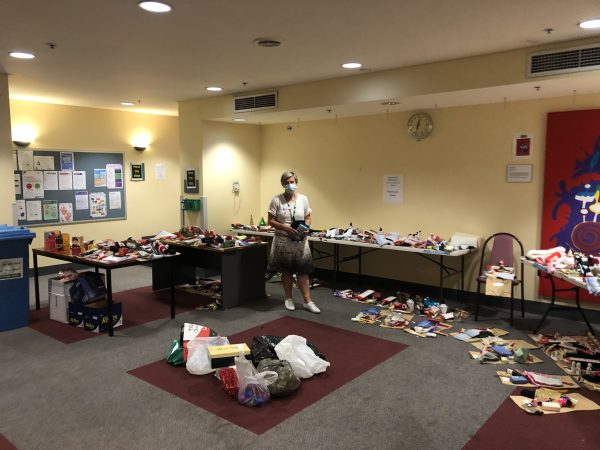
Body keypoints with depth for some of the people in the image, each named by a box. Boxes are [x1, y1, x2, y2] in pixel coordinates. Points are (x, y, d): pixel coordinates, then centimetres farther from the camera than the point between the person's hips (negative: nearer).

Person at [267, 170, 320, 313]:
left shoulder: (303, 199, 3)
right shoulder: (276, 200, -5)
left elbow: (308, 218, 9)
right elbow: (271, 221, -6)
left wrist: (306, 228, -13)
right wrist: (285, 228, -20)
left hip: (300, 241, 2)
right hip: (283, 240, -1)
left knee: (303, 271, 1)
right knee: (286, 271, 8)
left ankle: (307, 301, 7)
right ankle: (289, 299, 23)